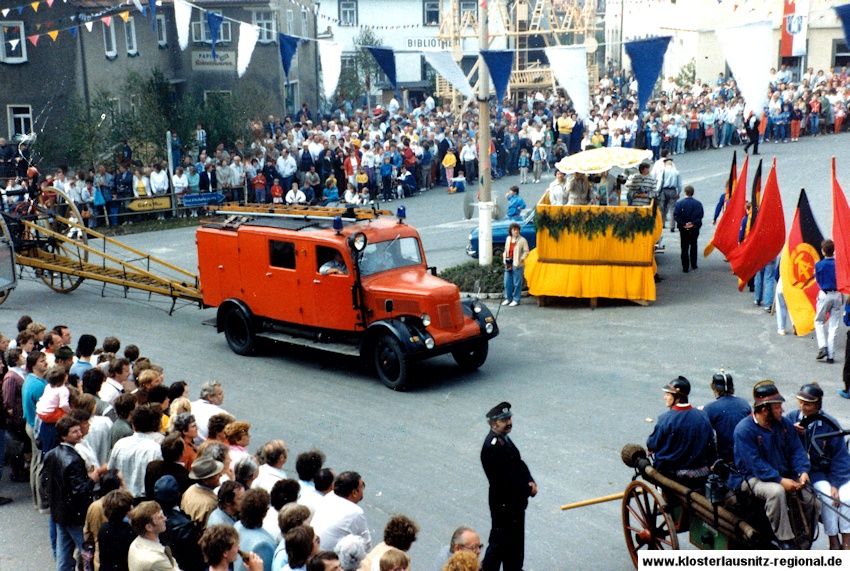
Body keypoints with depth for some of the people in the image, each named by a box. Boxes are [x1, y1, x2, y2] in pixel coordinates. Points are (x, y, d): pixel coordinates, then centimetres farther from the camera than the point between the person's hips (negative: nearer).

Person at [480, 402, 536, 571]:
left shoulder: (504, 438, 5)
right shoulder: (491, 447, -25)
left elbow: (519, 464, 9)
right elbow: (505, 478, -25)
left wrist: (531, 482, -7)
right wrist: (528, 489, -16)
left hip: (515, 501, 9)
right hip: (503, 504, -9)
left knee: (515, 540, 20)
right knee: (500, 541, 4)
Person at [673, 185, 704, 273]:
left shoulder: (679, 203, -7)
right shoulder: (698, 203, -4)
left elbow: (676, 216, -12)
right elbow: (700, 215, -8)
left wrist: (683, 224, -10)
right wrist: (693, 223, -9)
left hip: (683, 229, -1)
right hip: (694, 229, 1)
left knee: (684, 248, 4)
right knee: (693, 246, 17)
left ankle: (685, 267, 2)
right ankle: (693, 265, 20)